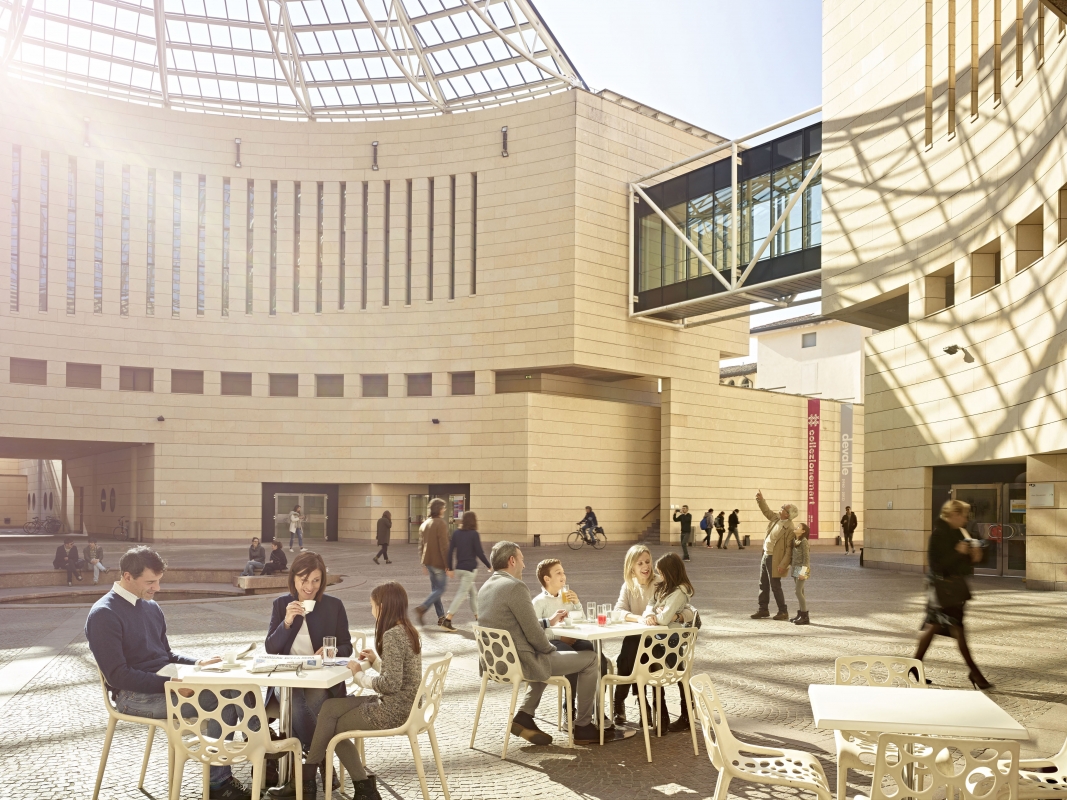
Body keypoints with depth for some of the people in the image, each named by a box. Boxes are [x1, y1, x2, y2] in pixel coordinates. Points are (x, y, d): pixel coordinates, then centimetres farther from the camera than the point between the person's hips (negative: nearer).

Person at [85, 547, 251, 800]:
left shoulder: (151, 607, 12)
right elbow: (118, 675, -19)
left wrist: (197, 663, 0)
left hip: (167, 681, 7)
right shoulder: (104, 615, -13)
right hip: (135, 695, -7)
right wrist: (169, 684, -26)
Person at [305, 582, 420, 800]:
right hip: (402, 705, 9)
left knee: (332, 728, 5)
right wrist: (375, 661, 9)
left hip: (393, 710, -9)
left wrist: (359, 674, -12)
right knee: (330, 707, 10)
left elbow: (391, 684, -25)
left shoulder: (391, 635, -20)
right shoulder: (408, 631, 9)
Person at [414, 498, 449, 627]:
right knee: (440, 588, 0)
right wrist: (448, 565, -15)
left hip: (428, 562, 8)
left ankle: (441, 617, 16)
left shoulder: (424, 524, 10)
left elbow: (421, 545, 14)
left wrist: (423, 563, 20)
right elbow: (444, 546, -19)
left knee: (435, 588, 13)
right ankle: (422, 608, -14)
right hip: (439, 562, -8)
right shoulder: (441, 524, -15)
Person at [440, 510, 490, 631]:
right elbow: (479, 553, -10)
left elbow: (451, 551, 5)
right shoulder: (474, 534, -10)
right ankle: (447, 620, -13)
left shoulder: (456, 533, 6)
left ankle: (477, 616, 28)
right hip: (470, 569, -7)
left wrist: (451, 568, 12)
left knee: (473, 592, 20)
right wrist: (488, 565, 3)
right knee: (462, 594, -6)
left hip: (459, 568, 7)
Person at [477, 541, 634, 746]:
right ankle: (583, 726, 15)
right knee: (590, 659, 4)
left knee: (546, 659, 37)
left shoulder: (486, 587, 9)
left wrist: (549, 622, 21)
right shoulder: (515, 586, -20)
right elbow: (533, 634, -20)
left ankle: (524, 716, 23)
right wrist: (551, 649, -1)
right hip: (522, 663, -9)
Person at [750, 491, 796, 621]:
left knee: (775, 586, -1)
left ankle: (783, 612, 12)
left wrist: (783, 564, -23)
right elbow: (766, 511, 24)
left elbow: (789, 548, -20)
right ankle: (763, 610, 23)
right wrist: (761, 499, 12)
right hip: (765, 556, 9)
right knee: (763, 585, 14)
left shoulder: (790, 528, -18)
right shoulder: (776, 518, 5)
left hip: (774, 559, -9)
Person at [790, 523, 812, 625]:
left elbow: (806, 557, -16)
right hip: (796, 568, 8)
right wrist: (790, 565, 15)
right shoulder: (795, 541, 12)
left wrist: (803, 571, -19)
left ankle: (805, 617, -7)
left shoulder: (803, 541, -13)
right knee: (800, 592, 11)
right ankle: (800, 614, 17)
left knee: (798, 591, -11)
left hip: (802, 568, -8)